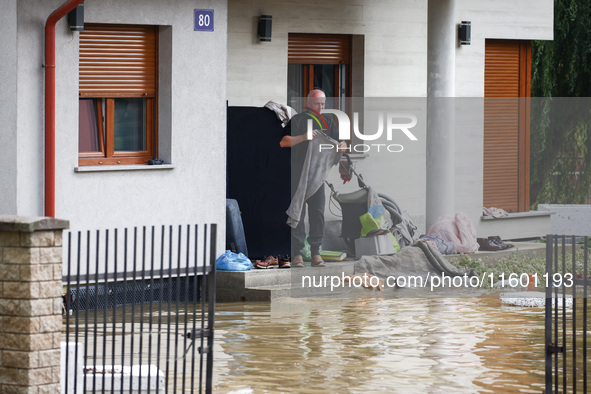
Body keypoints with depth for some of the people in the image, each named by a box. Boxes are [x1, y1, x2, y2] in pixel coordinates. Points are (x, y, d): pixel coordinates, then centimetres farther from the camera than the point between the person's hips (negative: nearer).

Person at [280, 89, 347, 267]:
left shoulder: (328, 121, 15)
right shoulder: (297, 120, 2)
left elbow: (340, 143, 12)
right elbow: (283, 142, -8)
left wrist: (341, 146, -12)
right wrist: (303, 137, -22)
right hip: (297, 171, -3)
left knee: (318, 212, 0)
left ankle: (316, 252, 3)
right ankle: (297, 253, -6)